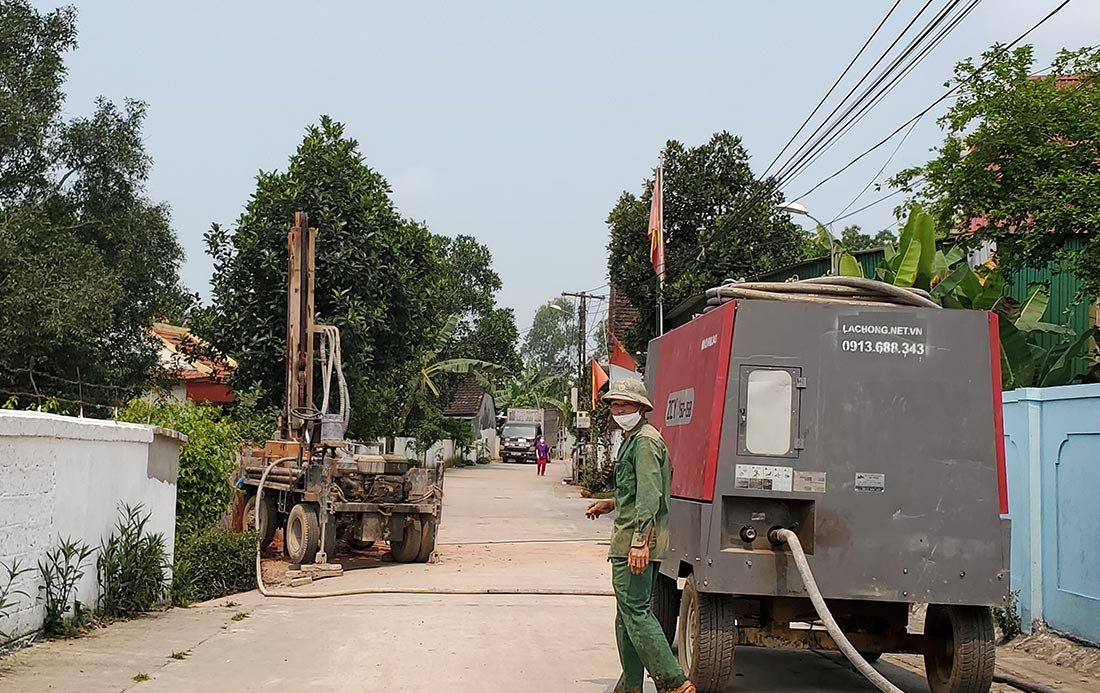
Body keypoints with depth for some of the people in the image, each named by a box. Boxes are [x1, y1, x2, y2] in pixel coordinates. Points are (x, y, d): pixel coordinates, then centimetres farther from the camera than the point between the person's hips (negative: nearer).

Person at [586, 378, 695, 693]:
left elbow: (649, 495, -22)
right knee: (629, 614, 14)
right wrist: (611, 505, 27)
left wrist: (640, 540, -28)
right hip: (630, 542, 11)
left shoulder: (645, 441, -12)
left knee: (636, 612, -12)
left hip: (636, 542, -11)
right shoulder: (632, 440, 21)